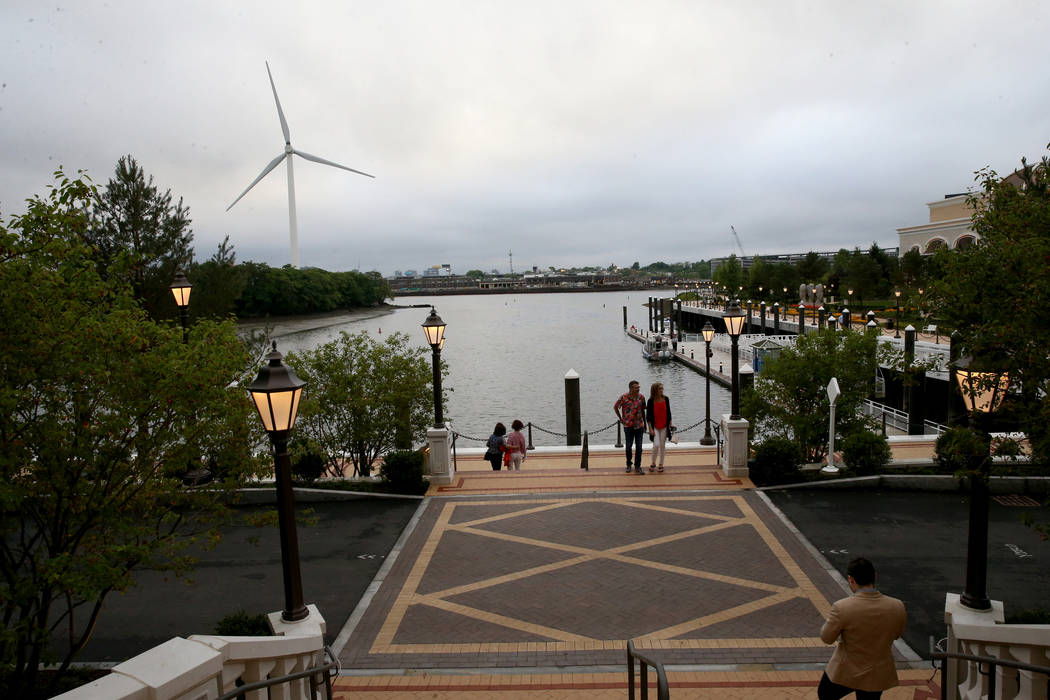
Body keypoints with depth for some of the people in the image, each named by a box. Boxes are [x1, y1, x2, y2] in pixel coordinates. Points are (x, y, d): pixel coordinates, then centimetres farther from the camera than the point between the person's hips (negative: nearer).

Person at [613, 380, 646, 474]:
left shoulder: (641, 397, 0)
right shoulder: (624, 397, -11)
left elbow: (643, 410, 11)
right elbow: (615, 407, 2)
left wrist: (644, 423, 14)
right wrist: (621, 419, 2)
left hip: (639, 425, 2)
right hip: (628, 426, -2)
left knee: (639, 447, 2)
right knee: (628, 446, 8)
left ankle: (638, 467, 11)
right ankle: (628, 465, 26)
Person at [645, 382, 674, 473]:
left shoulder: (665, 399, 1)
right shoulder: (651, 401, -9)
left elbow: (668, 412, 11)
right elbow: (648, 416, -6)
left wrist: (670, 424, 6)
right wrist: (650, 428, -11)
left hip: (664, 426, 3)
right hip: (655, 427, -3)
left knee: (662, 445, 8)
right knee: (656, 445, -12)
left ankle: (661, 465, 20)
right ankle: (653, 463, 10)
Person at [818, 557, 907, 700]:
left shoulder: (841, 608, -27)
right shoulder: (897, 607, -16)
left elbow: (827, 638, -12)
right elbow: (897, 634, 5)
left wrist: (831, 618, 5)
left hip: (845, 673, -3)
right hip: (878, 675, 3)